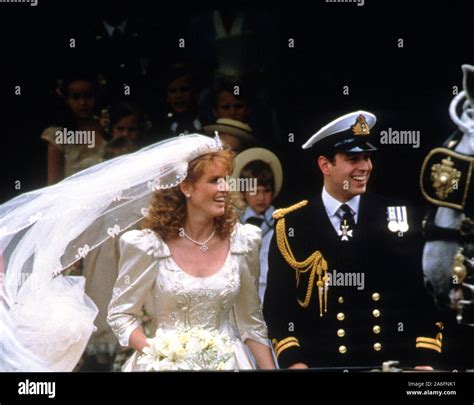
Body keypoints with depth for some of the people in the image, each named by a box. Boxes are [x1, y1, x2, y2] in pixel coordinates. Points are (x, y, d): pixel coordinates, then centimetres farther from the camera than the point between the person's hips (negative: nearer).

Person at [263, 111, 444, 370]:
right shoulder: (291, 225, -1)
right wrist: (293, 362, -12)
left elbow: (425, 294, 2)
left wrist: (425, 361, -6)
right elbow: (277, 304, 0)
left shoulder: (398, 216, 3)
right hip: (320, 365, -1)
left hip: (392, 365, 1)